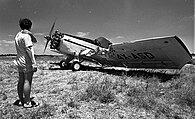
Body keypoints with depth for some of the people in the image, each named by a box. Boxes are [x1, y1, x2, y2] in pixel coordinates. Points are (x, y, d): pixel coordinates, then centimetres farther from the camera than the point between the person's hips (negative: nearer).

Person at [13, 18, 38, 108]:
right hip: (27, 62, -9)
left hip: (19, 61, 9)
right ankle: (27, 102, 1)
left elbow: (34, 41, 17)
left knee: (21, 81, 13)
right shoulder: (26, 36, -13)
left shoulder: (18, 35, 15)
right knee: (27, 81, -5)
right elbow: (29, 49, -20)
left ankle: (21, 100, 24)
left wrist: (31, 34, 3)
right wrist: (34, 63, -20)